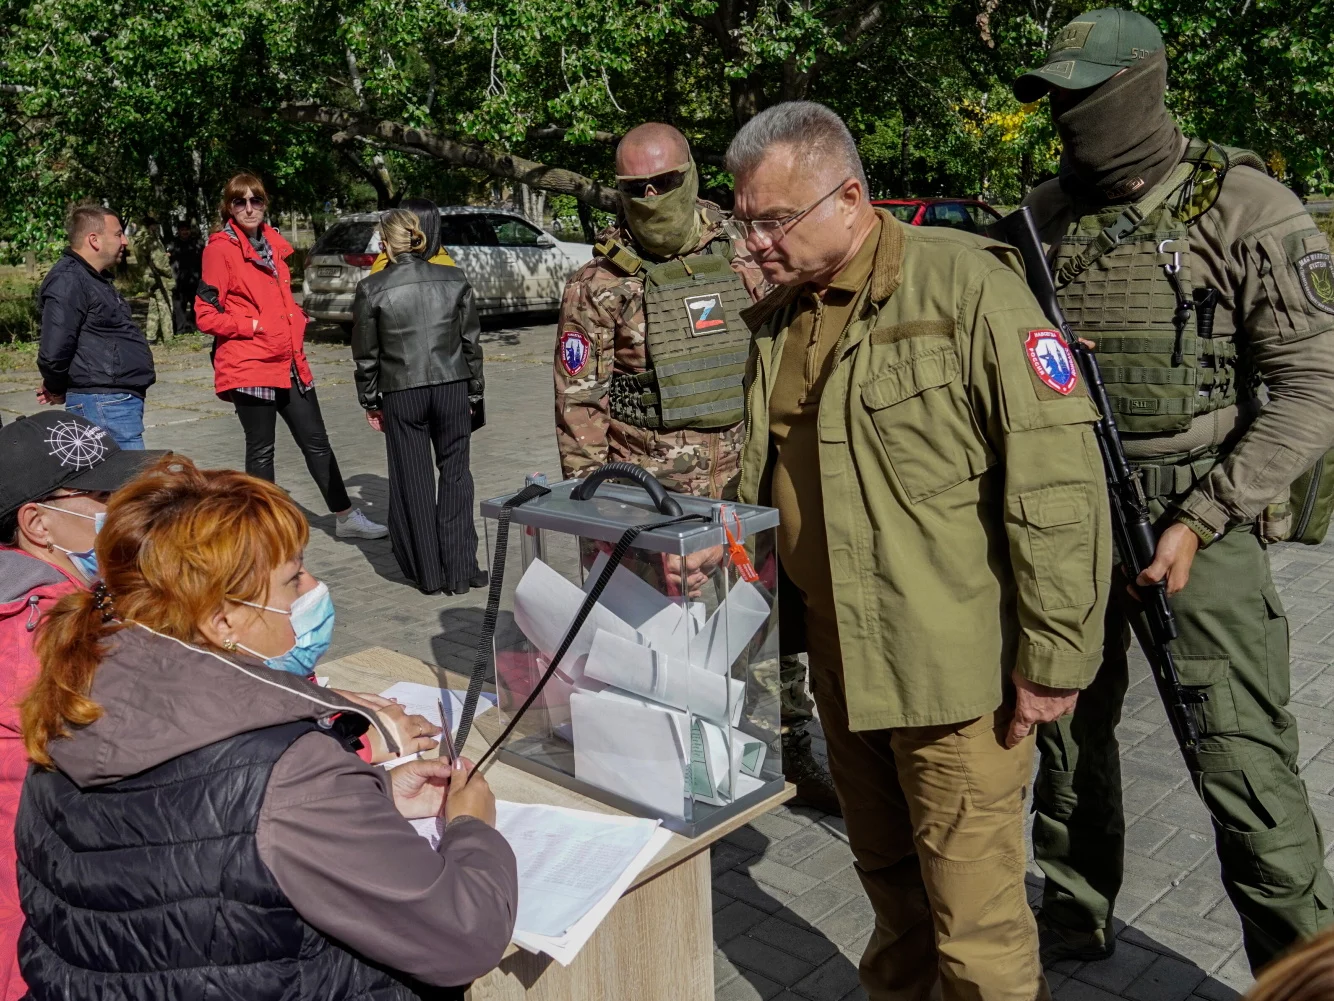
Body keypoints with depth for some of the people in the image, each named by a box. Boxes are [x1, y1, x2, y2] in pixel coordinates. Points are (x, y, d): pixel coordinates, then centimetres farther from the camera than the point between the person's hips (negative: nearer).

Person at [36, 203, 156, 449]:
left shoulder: (95, 279, 20)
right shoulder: (68, 281, -14)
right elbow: (53, 352, -21)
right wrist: (57, 390, -3)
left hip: (123, 401, 11)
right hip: (104, 405, -10)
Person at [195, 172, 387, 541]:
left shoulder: (274, 242, 14)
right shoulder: (221, 248, -7)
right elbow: (205, 314, -10)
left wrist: (296, 322, 11)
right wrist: (253, 326, -15)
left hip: (289, 362, 7)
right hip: (250, 365, -7)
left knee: (316, 441, 11)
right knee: (261, 450, 2)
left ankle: (346, 518, 20)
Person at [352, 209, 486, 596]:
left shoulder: (371, 288, -4)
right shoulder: (455, 280, 2)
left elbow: (366, 353, 1)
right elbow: (471, 341, 6)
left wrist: (370, 401, 13)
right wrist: (474, 392, 15)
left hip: (401, 393, -1)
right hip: (452, 387, 2)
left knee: (413, 480, 8)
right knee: (455, 474, 9)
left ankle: (427, 573, 15)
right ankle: (460, 569, 9)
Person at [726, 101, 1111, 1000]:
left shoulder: (967, 285, -13)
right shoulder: (778, 319, 8)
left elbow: (1058, 485, -16)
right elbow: (760, 482, 17)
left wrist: (1053, 657, -15)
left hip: (955, 660, -6)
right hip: (839, 656, 7)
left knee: (972, 911, 4)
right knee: (885, 872, 22)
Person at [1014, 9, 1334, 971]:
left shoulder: (1248, 209, -7)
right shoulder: (1043, 215, 7)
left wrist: (1199, 521, -16)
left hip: (1195, 519, -4)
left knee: (1243, 761, -3)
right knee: (1068, 726, 16)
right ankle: (1076, 919, 36)